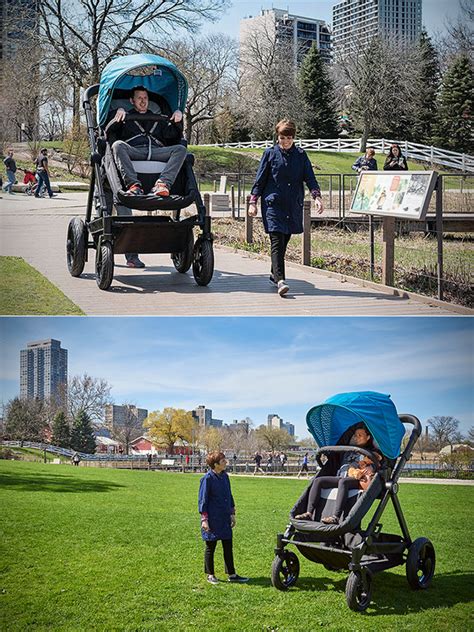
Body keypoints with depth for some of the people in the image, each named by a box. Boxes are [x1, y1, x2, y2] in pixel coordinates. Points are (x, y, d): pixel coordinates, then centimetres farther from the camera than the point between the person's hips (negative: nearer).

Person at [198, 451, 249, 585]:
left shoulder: (224, 476, 7)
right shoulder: (207, 478, -13)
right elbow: (202, 500, -11)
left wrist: (232, 513, 15)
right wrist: (204, 519, -13)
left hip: (225, 518, 7)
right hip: (212, 519, -7)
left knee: (228, 546, 9)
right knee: (211, 547, 6)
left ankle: (232, 574, 16)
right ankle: (210, 575, 18)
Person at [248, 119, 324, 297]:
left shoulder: (301, 155, 7)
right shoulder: (270, 154, 2)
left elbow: (310, 178, 3)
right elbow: (260, 180, 4)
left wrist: (317, 197, -13)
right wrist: (253, 202, 0)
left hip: (293, 205, 3)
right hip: (273, 204, -3)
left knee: (284, 242, 12)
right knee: (277, 242, -14)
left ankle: (275, 274, 29)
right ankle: (280, 281, -23)